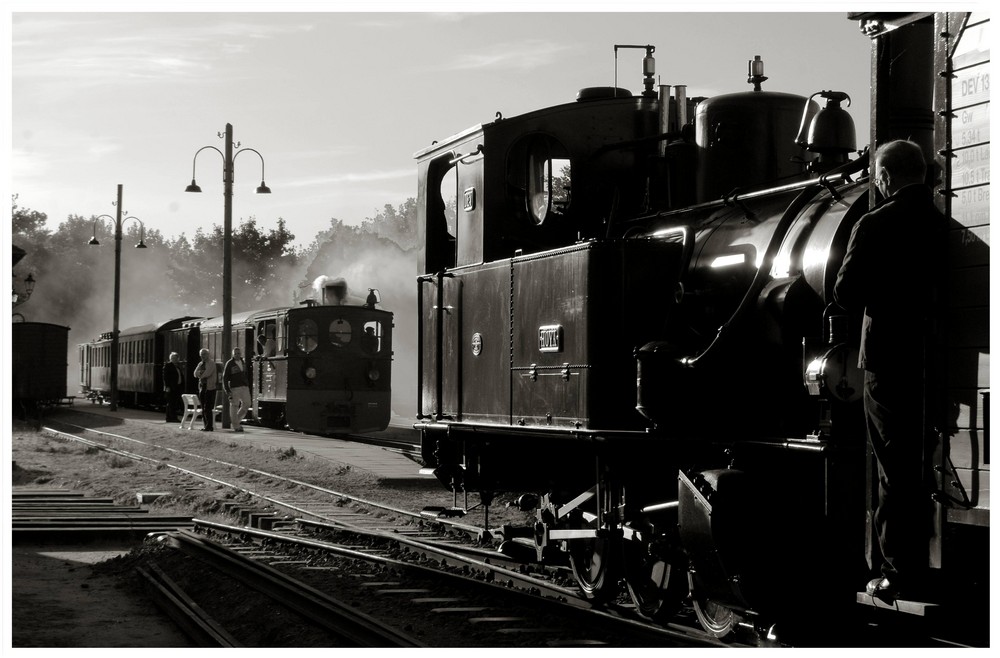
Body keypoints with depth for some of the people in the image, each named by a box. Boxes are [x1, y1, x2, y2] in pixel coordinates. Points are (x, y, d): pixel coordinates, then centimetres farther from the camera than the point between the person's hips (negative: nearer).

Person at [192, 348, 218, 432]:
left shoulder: (211, 363, -4)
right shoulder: (200, 364, 19)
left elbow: (207, 374, -16)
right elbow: (195, 374, 7)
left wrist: (200, 374, 0)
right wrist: (202, 372, -11)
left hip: (210, 387, -8)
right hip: (202, 387, 8)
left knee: (208, 408, -11)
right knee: (203, 408, 8)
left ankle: (209, 426, -9)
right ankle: (206, 425, 12)